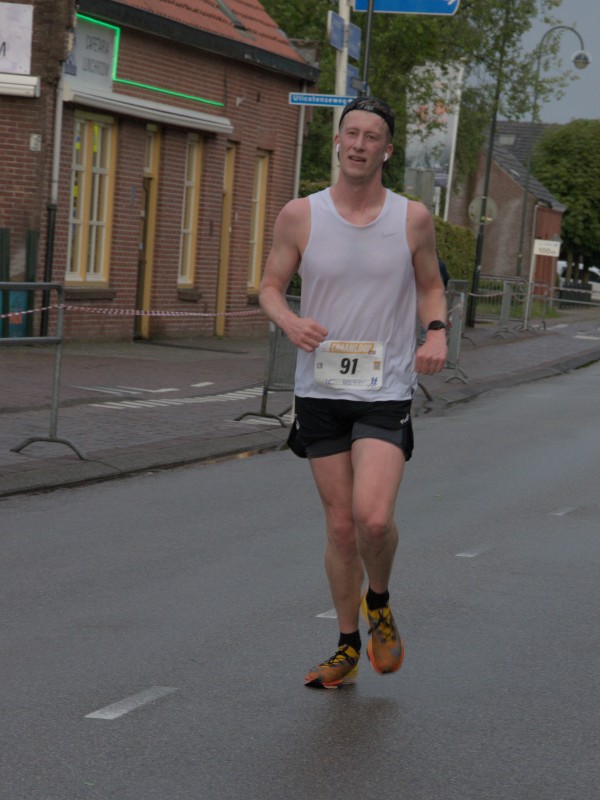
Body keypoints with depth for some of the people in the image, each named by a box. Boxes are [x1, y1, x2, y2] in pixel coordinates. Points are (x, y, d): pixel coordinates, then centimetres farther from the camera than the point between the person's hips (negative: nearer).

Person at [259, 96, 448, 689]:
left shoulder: (412, 218, 0)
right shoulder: (300, 215, -1)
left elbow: (430, 286, 14)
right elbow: (270, 286, 8)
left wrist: (436, 331, -7)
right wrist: (290, 321, -14)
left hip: (386, 393, -1)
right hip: (320, 390, 1)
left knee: (374, 517, -19)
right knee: (340, 526, 6)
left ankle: (379, 605, 13)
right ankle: (348, 648, 24)